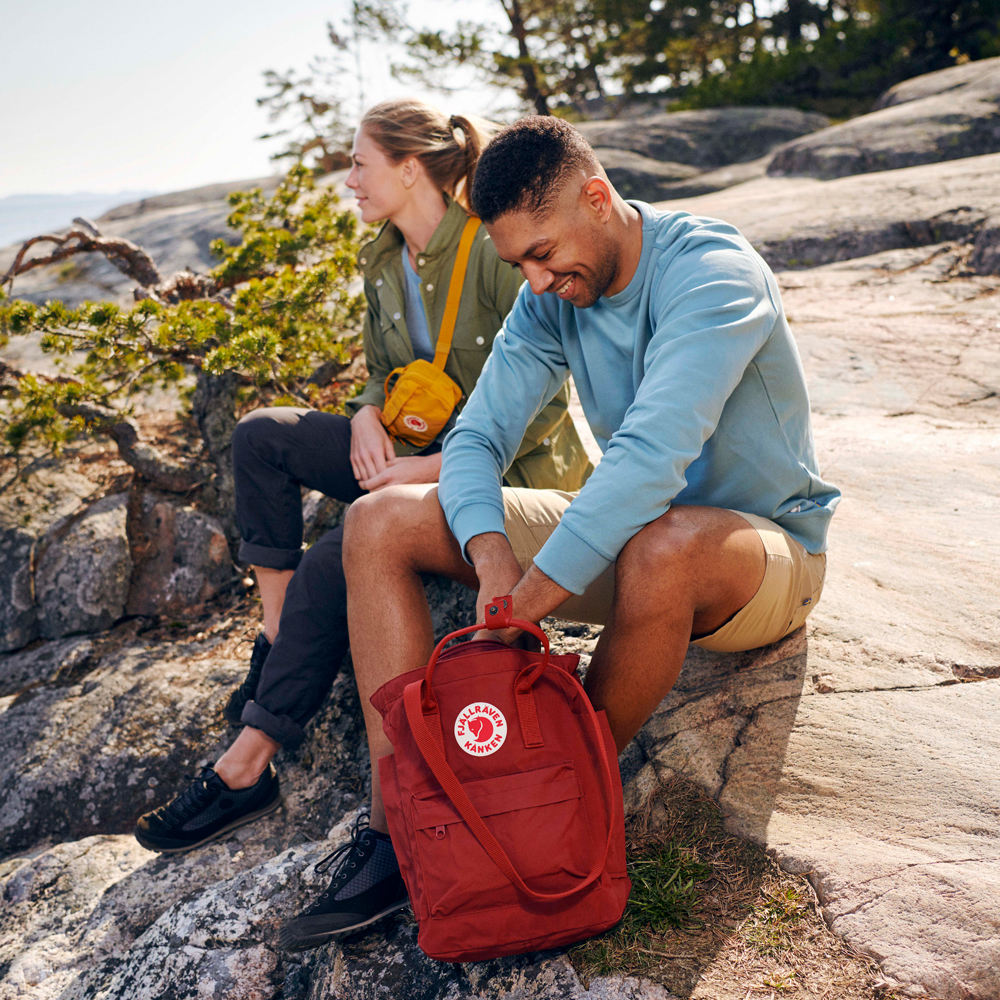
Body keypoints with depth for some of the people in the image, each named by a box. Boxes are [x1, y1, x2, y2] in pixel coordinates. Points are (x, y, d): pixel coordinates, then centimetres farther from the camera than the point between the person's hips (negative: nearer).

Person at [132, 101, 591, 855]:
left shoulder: (494, 253, -18)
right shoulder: (382, 263, 8)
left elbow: (543, 402, -20)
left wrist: (432, 469, -24)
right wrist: (367, 417, -7)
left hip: (513, 471, -8)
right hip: (421, 453, 8)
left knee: (333, 564, -26)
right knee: (261, 435, -6)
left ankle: (247, 767, -15)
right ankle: (277, 640, -4)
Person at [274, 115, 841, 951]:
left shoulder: (710, 271, -23)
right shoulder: (550, 296, -1)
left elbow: (653, 455, -36)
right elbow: (476, 437, -8)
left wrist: (530, 597, -38)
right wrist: (489, 552, -28)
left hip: (767, 547, -6)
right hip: (624, 537, 7)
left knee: (665, 547, -45)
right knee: (379, 522, -5)